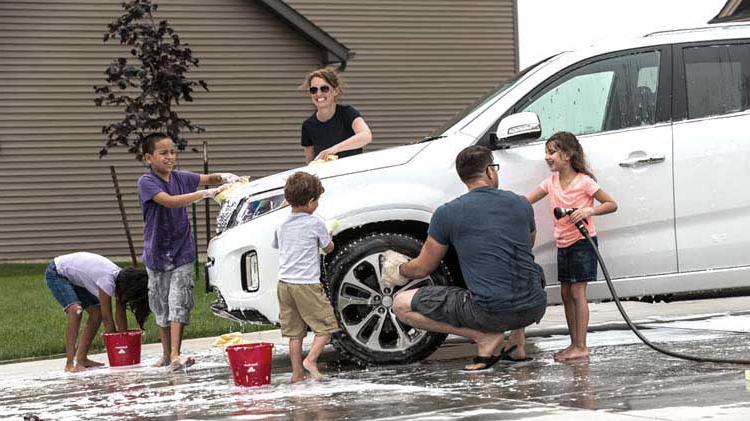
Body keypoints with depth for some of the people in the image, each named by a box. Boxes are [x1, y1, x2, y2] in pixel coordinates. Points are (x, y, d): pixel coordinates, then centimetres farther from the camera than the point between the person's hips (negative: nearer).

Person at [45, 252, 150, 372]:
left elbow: (120, 314, -2)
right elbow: (107, 318, -27)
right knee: (76, 310, -28)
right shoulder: (107, 280, -33)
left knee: (96, 312, 4)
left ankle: (81, 358, 9)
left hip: (73, 277, 9)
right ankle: (70, 363, -28)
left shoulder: (122, 278, -7)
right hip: (56, 273, -9)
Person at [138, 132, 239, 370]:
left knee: (179, 303, -10)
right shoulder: (146, 182, -12)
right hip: (157, 253, -2)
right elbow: (170, 201, -28)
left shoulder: (180, 178, 3)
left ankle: (176, 355, -16)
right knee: (161, 306, 10)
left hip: (181, 252, 2)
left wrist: (225, 178, -7)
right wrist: (205, 193, -34)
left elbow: (209, 179, 17)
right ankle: (166, 354, 25)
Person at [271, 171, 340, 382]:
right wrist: (327, 237, 26)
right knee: (326, 325, 3)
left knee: (294, 332, 10)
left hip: (284, 283, 6)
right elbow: (328, 248, 5)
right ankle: (311, 359, -13)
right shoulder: (315, 223, -7)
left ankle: (297, 372, 9)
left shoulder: (282, 226, 10)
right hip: (306, 284, -6)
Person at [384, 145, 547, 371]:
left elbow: (422, 269, 11)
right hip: (534, 308, 5)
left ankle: (484, 336, -4)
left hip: (490, 312, -5)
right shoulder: (521, 204, 9)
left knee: (402, 304, 4)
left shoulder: (447, 213, 0)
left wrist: (400, 270, 34)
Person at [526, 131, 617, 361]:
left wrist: (589, 211, -24)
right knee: (566, 294, 9)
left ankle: (581, 346, -7)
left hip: (582, 242, -7)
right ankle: (574, 343, 17)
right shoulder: (551, 182, 6)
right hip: (563, 244, 7)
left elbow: (611, 204, -9)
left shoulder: (583, 181, -12)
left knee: (578, 292, -8)